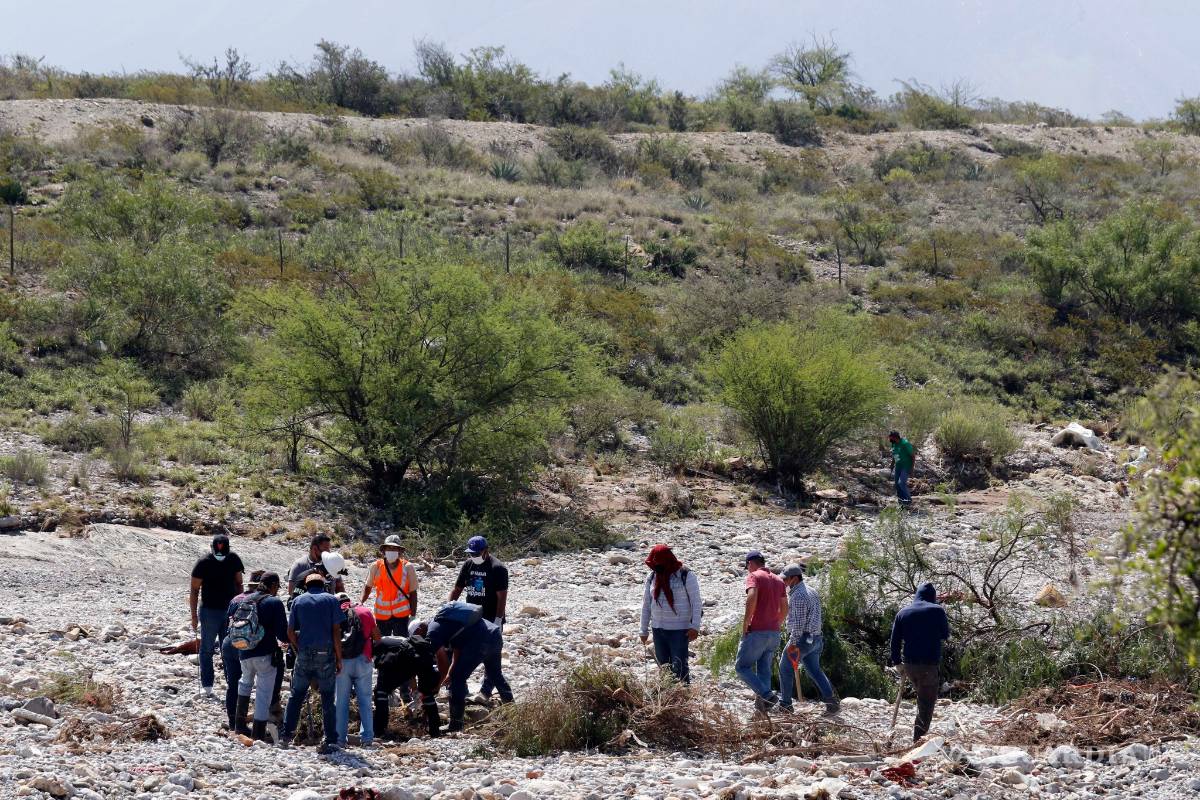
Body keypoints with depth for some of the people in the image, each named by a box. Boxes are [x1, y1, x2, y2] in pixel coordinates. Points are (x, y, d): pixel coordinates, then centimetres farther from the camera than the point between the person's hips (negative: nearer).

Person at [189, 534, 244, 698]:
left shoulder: (233, 559, -1)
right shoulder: (203, 563, -12)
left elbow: (238, 584, 9)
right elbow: (194, 590, -7)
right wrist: (194, 616, -9)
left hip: (230, 610, 3)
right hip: (209, 611, -3)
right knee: (207, 649, 2)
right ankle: (206, 686, 6)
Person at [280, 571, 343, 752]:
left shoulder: (298, 601, 5)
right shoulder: (331, 600, 1)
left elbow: (290, 632, 2)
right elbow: (336, 631, -5)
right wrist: (339, 658, 0)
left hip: (304, 655, 1)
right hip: (326, 655, -1)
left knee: (296, 695, 14)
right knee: (328, 699, 4)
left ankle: (286, 735, 12)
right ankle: (331, 741, 3)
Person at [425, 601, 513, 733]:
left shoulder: (432, 634, 0)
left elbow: (442, 663, -4)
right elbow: (458, 648, 30)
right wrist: (450, 672, 25)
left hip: (480, 641, -10)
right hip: (496, 636, 10)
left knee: (458, 678, 0)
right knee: (495, 675, 31)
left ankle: (456, 723, 1)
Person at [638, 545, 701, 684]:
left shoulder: (686, 576, -7)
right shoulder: (652, 577, 8)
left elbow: (696, 602, -7)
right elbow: (646, 604, 14)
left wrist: (695, 627, -14)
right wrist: (644, 630, 14)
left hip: (679, 630, -5)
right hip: (658, 629, 5)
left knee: (679, 668, -8)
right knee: (663, 667, 9)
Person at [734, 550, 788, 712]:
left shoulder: (754, 576, -6)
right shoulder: (778, 580, 17)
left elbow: (752, 597, -24)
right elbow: (784, 609, 17)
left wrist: (745, 626, -18)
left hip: (757, 632, -7)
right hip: (774, 633, 7)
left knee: (742, 667, -1)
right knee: (764, 670, 12)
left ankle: (767, 695, -17)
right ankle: (762, 705, 5)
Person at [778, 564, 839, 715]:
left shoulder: (798, 595, -16)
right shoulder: (811, 592, 15)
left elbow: (799, 622, -22)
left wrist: (793, 643, -21)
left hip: (802, 638, -9)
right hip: (815, 639, 9)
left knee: (785, 668, 3)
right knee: (815, 670, 14)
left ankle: (785, 704, 7)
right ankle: (831, 699, 4)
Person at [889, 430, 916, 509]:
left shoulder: (905, 444, -16)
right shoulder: (894, 445, 8)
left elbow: (913, 456, -14)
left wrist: (912, 468, -17)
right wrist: (892, 469, 21)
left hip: (906, 467, -8)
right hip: (898, 467, 8)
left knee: (901, 483, -20)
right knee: (897, 485, 6)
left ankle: (909, 501, -9)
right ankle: (902, 503, 16)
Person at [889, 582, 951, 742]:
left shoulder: (903, 612, 8)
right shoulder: (937, 610, -4)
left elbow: (895, 640, 8)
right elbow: (946, 634, 6)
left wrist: (897, 662, 15)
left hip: (909, 663, 5)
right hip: (930, 663, -5)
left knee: (922, 697, 25)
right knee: (927, 704, -1)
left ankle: (920, 734, 27)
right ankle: (919, 739, -7)